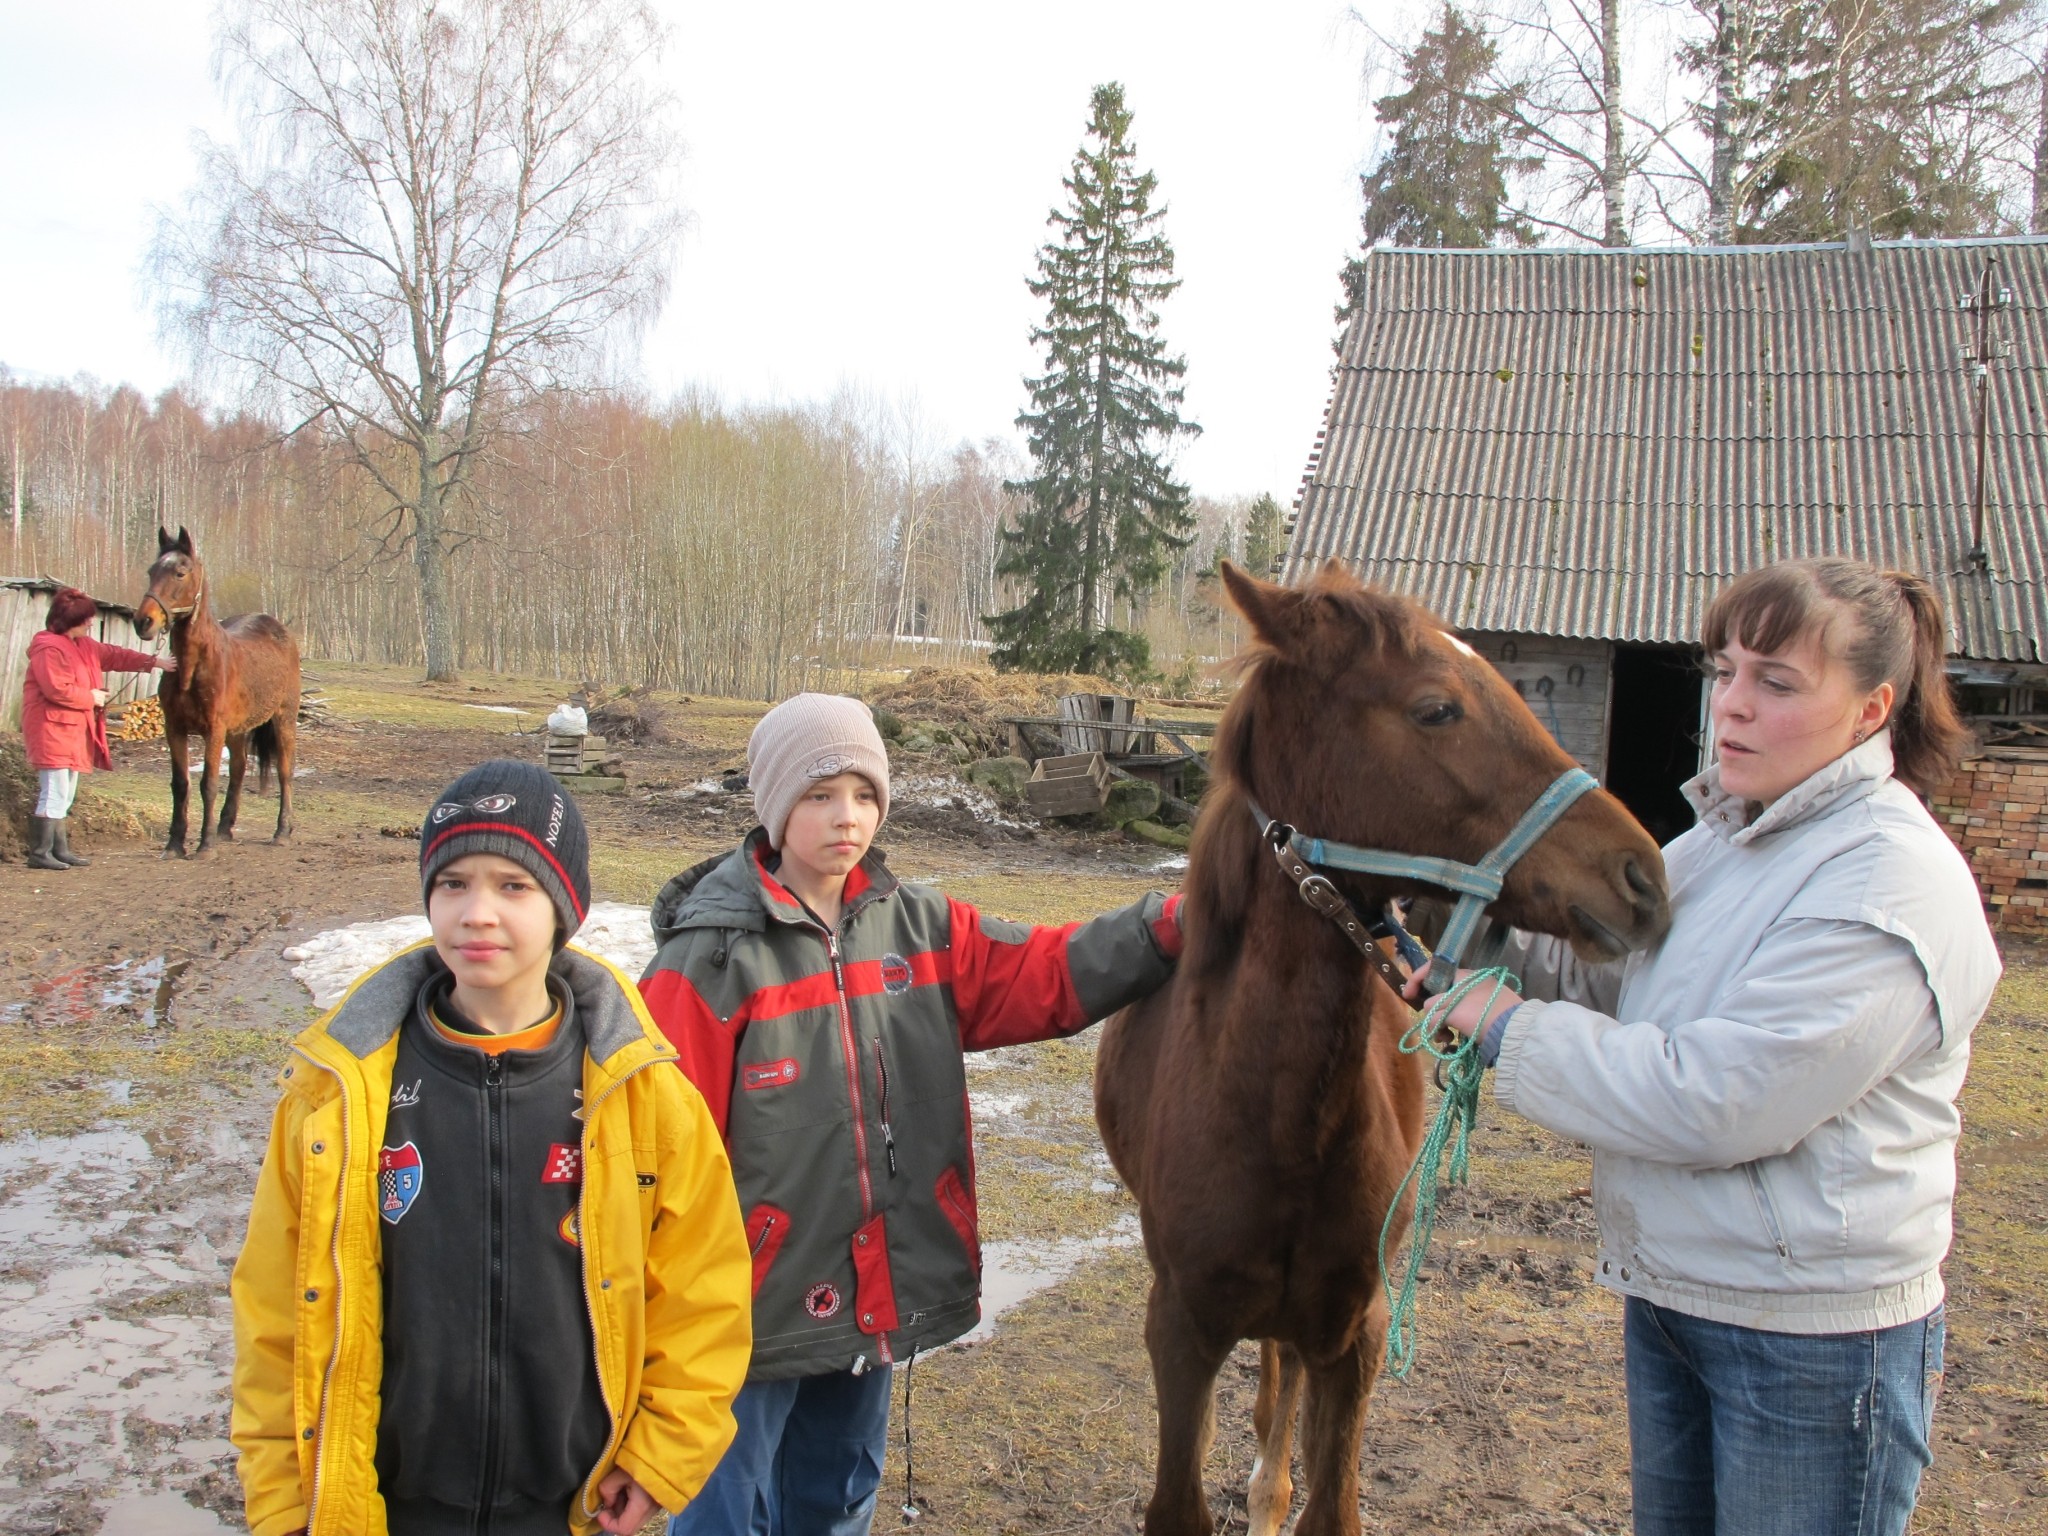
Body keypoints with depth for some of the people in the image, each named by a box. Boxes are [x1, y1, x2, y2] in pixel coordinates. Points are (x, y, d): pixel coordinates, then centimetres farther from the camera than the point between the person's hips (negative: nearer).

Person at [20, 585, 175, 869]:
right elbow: (57, 690, -24)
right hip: (53, 731, -10)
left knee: (65, 796, 13)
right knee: (54, 795, -10)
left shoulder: (83, 645, 14)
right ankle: (39, 854, -6)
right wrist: (91, 697, -11)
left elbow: (115, 656, 19)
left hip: (74, 731, 10)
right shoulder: (49, 649, -17)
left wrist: (155, 662, 14)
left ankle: (60, 849, 19)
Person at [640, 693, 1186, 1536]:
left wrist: (1174, 922, -15)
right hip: (754, 1304, -5)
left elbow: (1045, 976, -1)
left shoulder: (919, 927, 1)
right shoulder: (711, 958, -15)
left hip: (877, 1295, 5)